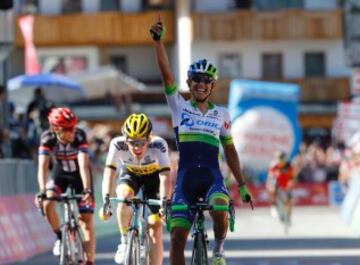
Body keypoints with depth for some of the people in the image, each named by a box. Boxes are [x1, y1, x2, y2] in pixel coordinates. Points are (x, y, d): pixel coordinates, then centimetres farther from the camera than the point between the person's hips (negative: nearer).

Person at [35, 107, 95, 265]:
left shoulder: (79, 136, -31)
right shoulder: (48, 138, -27)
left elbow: (84, 165, -40)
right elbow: (43, 166, -34)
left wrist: (87, 190, -52)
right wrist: (42, 191, -49)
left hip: (79, 175, -2)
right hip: (61, 174, 2)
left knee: (86, 221, -8)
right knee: (47, 205, -25)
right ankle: (60, 237, 2)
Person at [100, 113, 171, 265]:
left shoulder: (158, 145, -36)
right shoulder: (118, 144, -32)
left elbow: (165, 177, -41)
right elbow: (109, 173, -36)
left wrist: (164, 202, -55)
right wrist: (106, 200, -50)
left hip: (153, 177, -1)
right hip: (130, 175, 1)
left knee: (156, 232, -9)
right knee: (124, 196, -35)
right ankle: (125, 241, -15)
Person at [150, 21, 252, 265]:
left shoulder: (221, 114, 11)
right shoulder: (180, 107, 8)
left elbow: (230, 151, 17)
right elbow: (166, 73, -4)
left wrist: (242, 184, 14)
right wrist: (158, 41, -17)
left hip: (212, 177, 0)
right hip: (186, 177, 0)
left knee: (220, 212, -31)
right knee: (177, 237, -7)